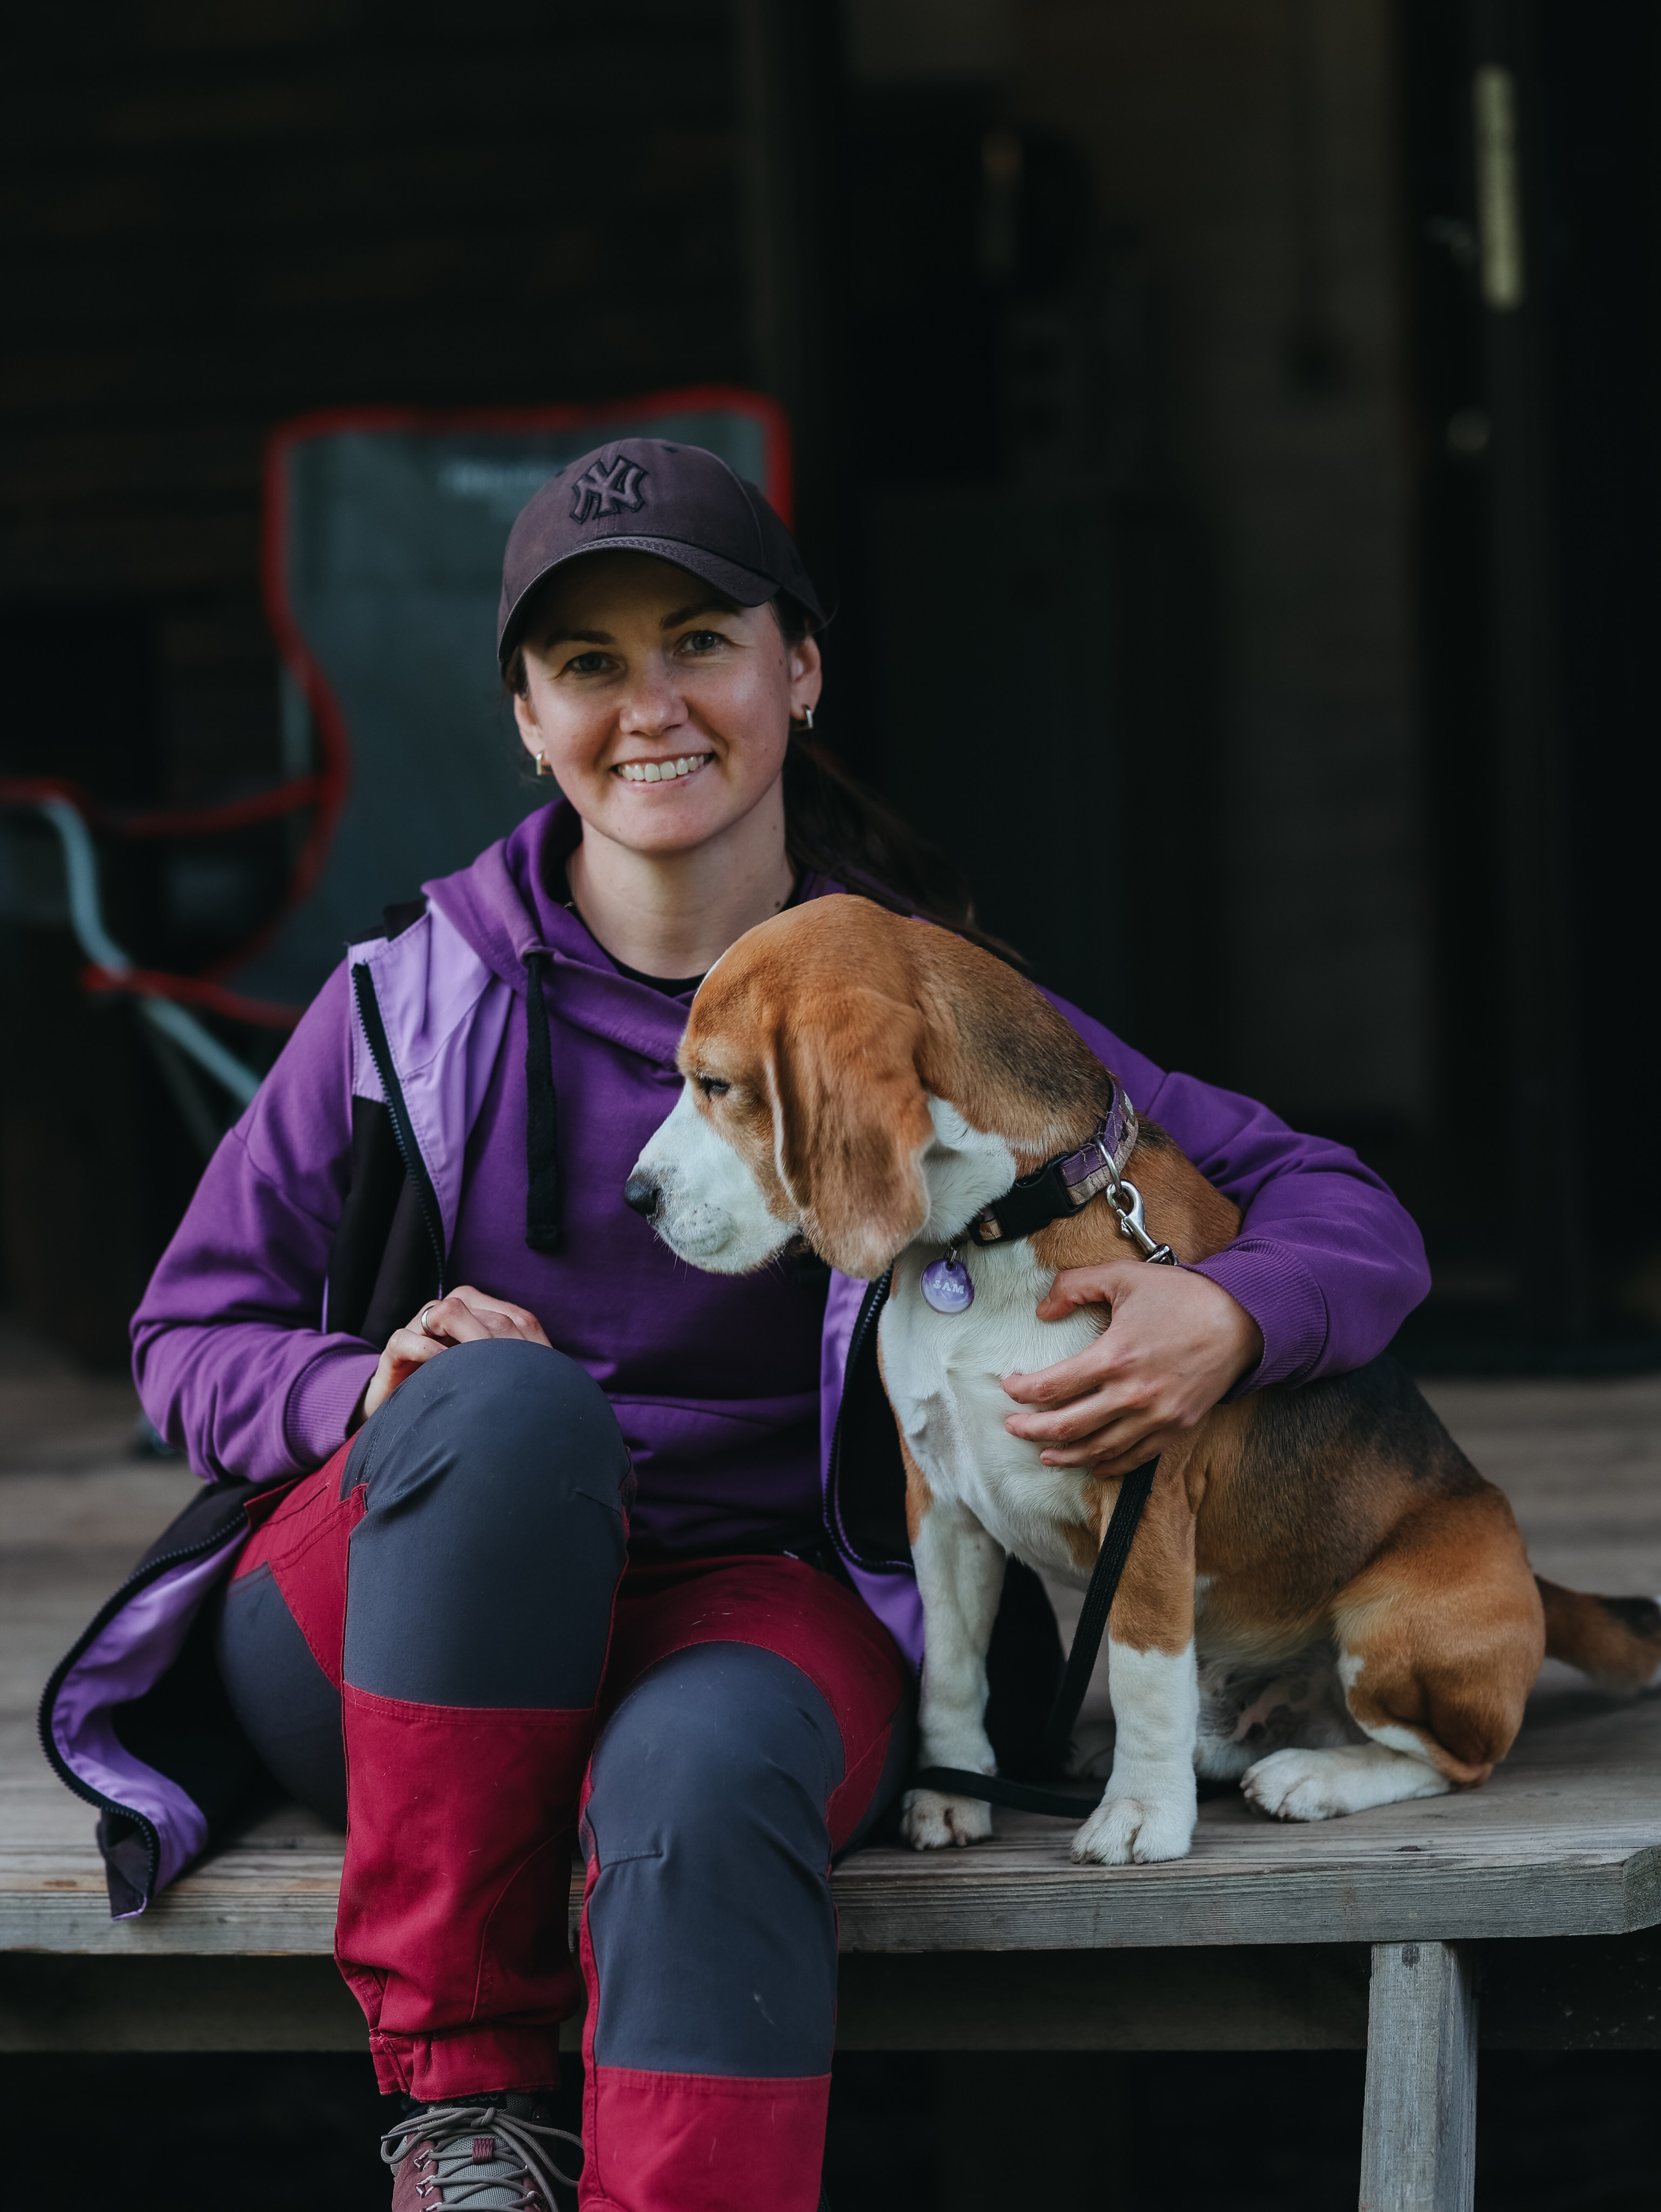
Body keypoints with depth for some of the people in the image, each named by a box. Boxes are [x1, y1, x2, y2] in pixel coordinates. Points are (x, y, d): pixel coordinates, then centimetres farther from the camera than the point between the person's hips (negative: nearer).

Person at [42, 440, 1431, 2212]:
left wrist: (1229, 1319, -22)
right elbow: (188, 1336, 8)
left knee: (703, 1780, -37)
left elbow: (1338, 1209, 3)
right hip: (378, 1636, 1)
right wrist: (373, 1390, -15)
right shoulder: (422, 995, 2)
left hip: (747, 1601, -1)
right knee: (514, 1403, -33)